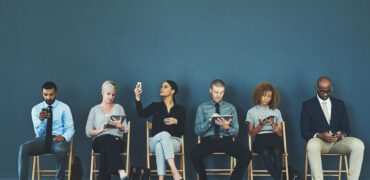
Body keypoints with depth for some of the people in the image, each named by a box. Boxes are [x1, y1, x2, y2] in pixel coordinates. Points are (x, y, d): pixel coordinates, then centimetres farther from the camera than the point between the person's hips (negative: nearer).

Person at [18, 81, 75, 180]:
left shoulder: (64, 108, 5)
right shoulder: (36, 109, 9)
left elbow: (70, 129, 1)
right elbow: (39, 133, 0)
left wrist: (64, 137, -22)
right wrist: (41, 120, -21)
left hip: (57, 139, -2)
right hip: (42, 139, 2)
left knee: (61, 150, -38)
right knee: (23, 148, -29)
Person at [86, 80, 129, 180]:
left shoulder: (118, 108, 19)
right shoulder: (95, 109, 16)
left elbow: (125, 129, 11)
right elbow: (88, 132, 9)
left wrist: (118, 125, -12)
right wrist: (101, 130, -11)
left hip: (118, 141, 1)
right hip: (99, 141, -1)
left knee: (106, 148, -39)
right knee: (108, 138, -40)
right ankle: (121, 171, -57)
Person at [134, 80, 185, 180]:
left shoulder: (180, 109, 11)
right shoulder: (155, 106, 13)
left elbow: (182, 131, 4)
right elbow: (141, 114, -8)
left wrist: (176, 122, -15)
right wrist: (138, 98, -20)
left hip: (174, 142, 0)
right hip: (155, 141, 0)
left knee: (160, 145, -37)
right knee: (164, 134, -37)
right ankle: (174, 171, -49)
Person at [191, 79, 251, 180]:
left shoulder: (230, 107, 14)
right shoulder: (202, 107, 9)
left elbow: (236, 132, 9)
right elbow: (197, 130, 0)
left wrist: (226, 127, -13)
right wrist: (210, 121, -17)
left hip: (226, 141, 1)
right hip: (208, 140, -1)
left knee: (246, 154, -28)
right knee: (195, 154, -35)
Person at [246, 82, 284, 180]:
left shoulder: (276, 111, 17)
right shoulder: (252, 112, 11)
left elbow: (280, 133, 13)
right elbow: (252, 133, 9)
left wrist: (273, 125, -5)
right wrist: (261, 125, -6)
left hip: (274, 138, 2)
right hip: (260, 139, -2)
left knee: (277, 151, -35)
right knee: (266, 152, -37)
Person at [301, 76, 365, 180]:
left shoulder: (340, 104, 15)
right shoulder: (307, 105, 6)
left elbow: (347, 128, 12)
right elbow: (305, 132, 0)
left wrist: (342, 134, -13)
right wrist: (319, 135, -21)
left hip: (338, 142, 3)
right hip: (319, 141, -3)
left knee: (358, 144, -28)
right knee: (312, 145, -40)